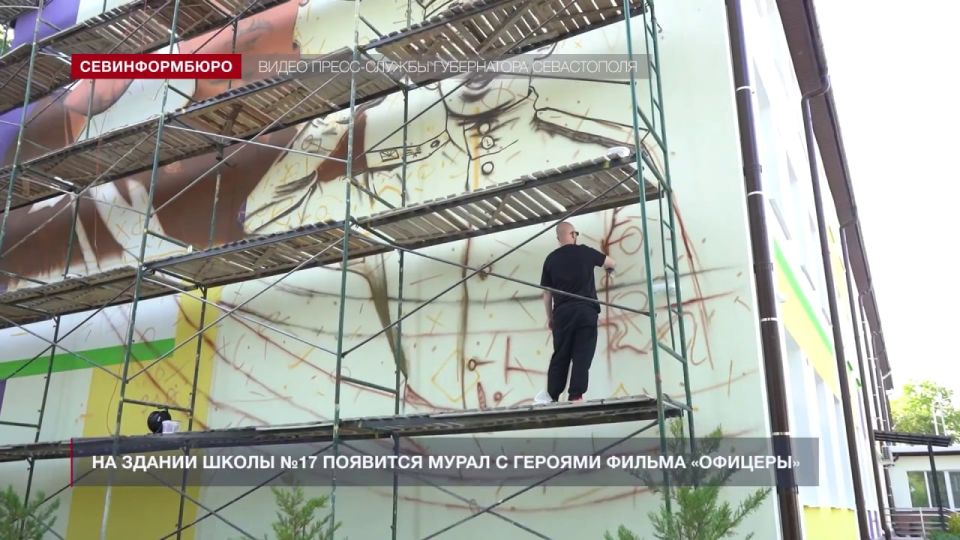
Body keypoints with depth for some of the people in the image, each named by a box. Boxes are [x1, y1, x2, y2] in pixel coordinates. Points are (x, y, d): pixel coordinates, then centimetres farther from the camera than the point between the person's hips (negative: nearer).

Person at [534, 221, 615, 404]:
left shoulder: (551, 259, 9)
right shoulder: (584, 251, 5)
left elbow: (547, 293, 9)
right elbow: (611, 263, 22)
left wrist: (549, 317, 19)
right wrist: (608, 267, 46)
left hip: (562, 312, 2)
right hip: (586, 310, -2)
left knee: (560, 356, 9)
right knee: (582, 356, -2)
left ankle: (552, 396, 9)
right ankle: (575, 396, -8)